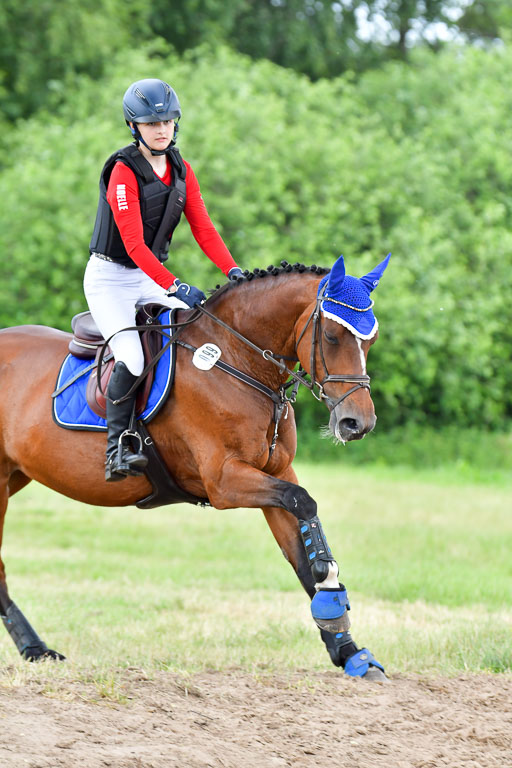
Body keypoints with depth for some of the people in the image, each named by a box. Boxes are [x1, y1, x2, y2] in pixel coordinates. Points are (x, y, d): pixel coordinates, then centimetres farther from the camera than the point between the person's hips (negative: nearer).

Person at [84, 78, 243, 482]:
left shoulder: (181, 170, 4)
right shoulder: (123, 172, -18)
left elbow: (203, 228, 2)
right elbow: (134, 244, -25)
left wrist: (233, 271, -13)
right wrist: (175, 287, -31)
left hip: (151, 278, 7)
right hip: (110, 278, -7)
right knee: (132, 359, -25)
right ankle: (118, 448, -12)